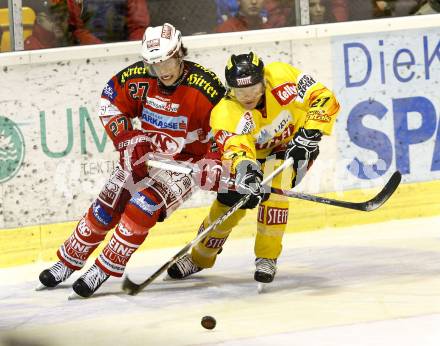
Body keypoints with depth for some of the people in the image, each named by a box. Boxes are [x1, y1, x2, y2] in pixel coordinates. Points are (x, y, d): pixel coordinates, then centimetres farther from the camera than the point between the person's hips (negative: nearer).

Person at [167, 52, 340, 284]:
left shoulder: (281, 76, -29)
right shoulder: (224, 115, -30)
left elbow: (324, 99, -21)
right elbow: (235, 149, -45)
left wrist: (307, 136, -30)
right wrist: (246, 172, -66)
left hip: (294, 145, -1)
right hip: (255, 154, 1)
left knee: (273, 187, -28)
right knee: (229, 202, -4)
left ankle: (267, 257, -13)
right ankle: (199, 258, 23)